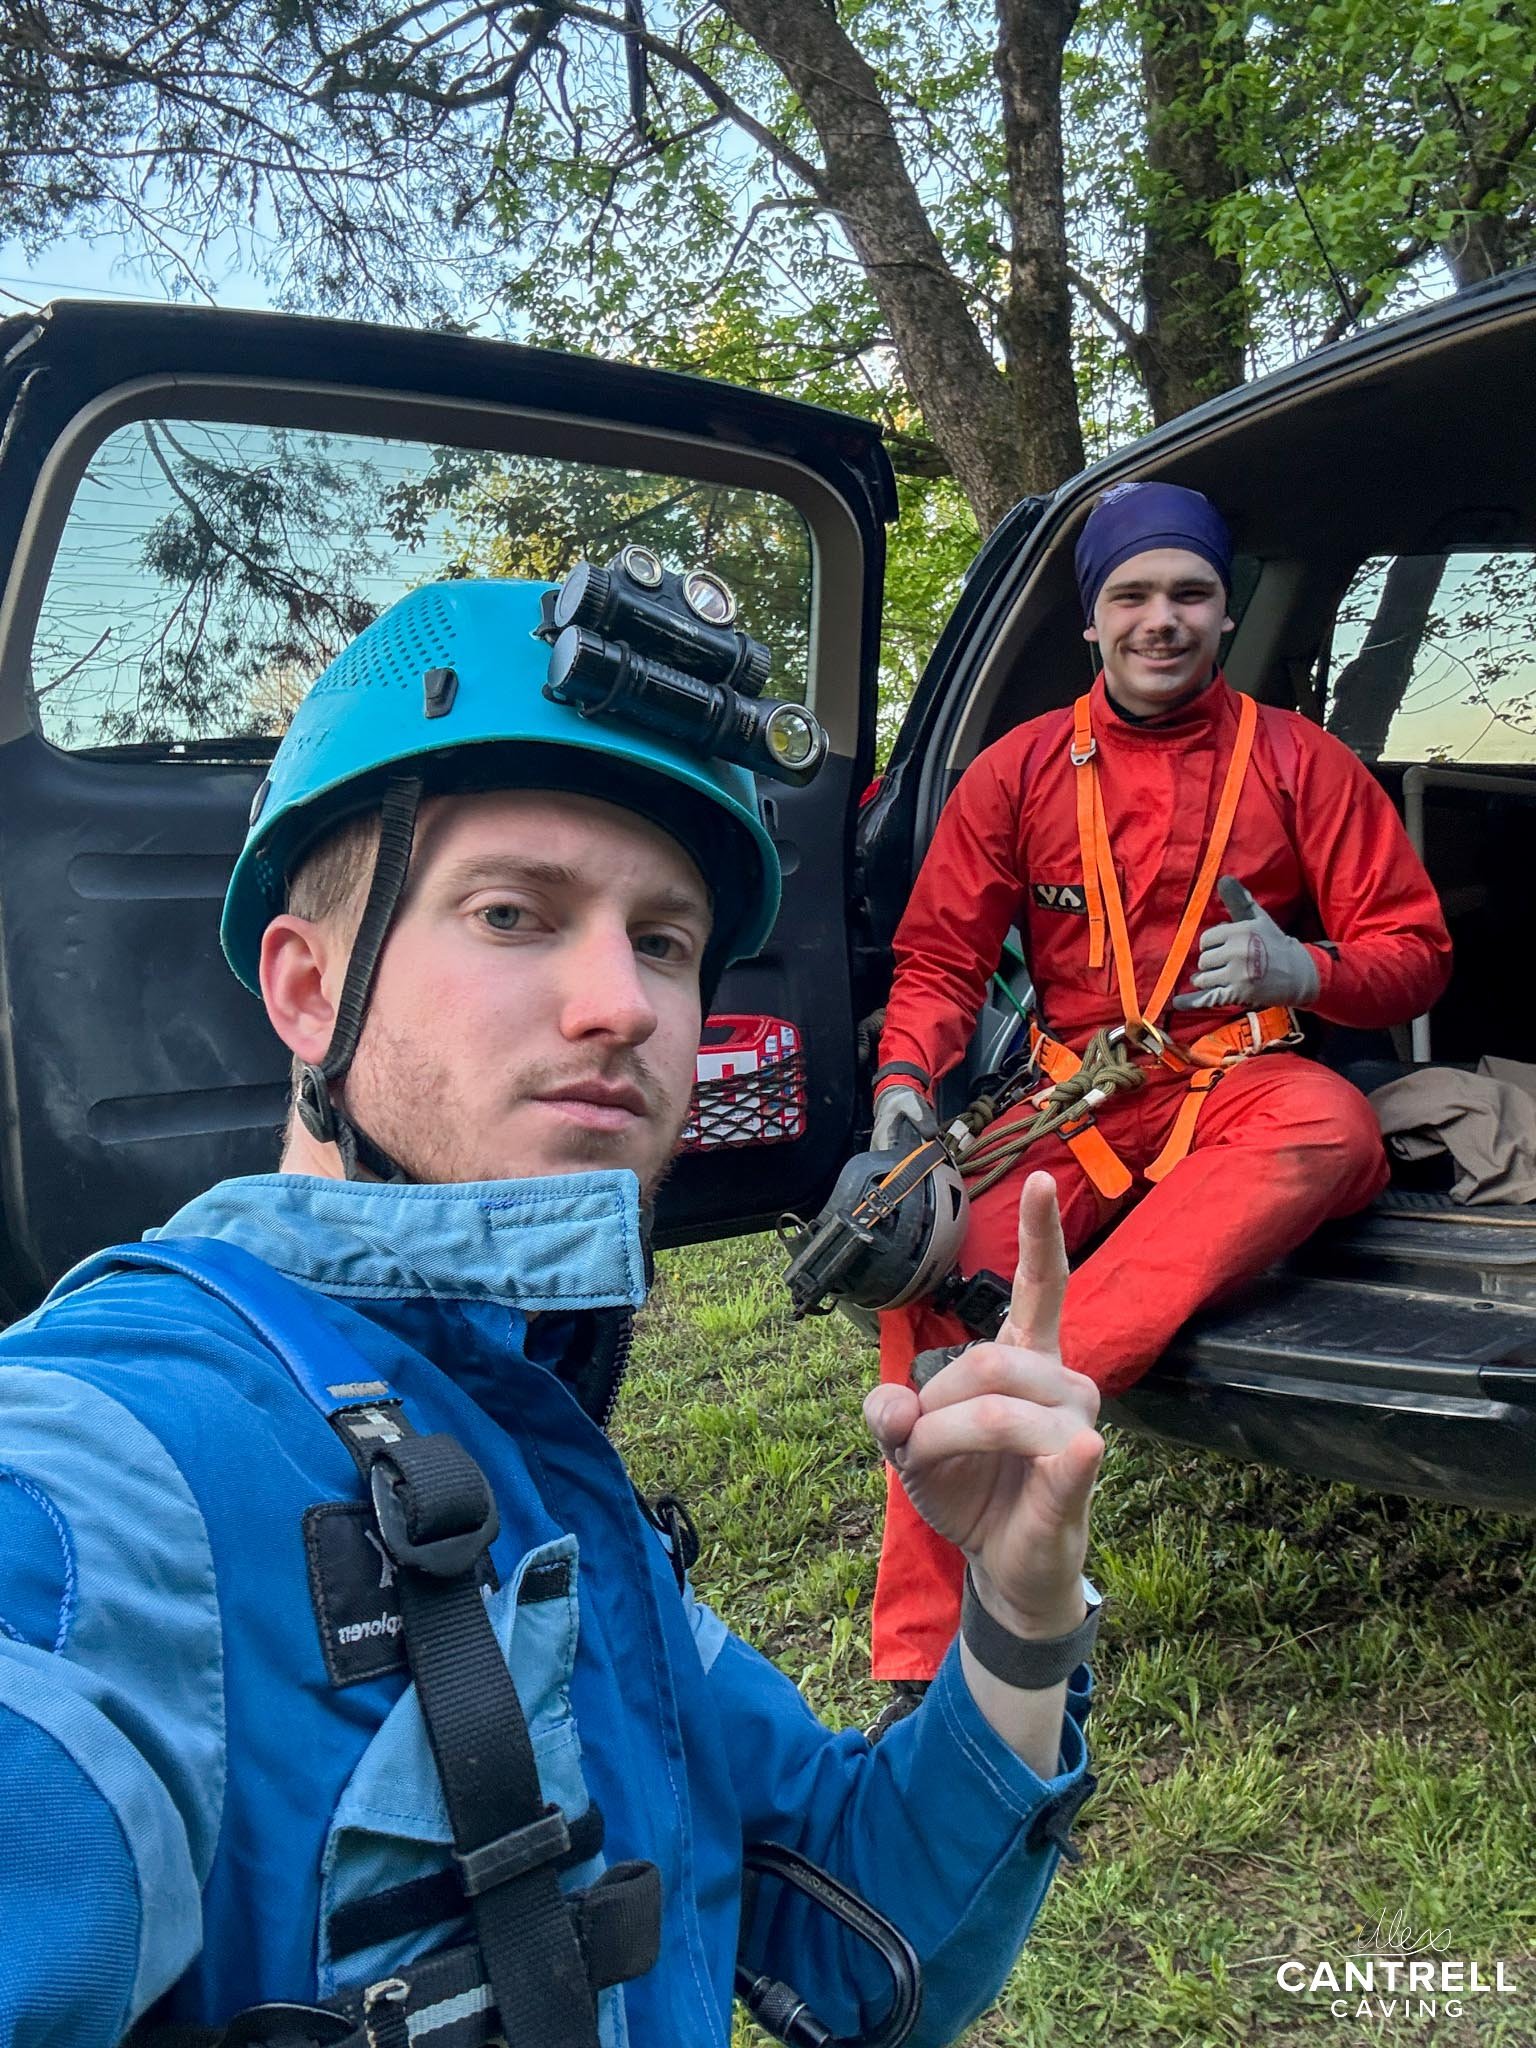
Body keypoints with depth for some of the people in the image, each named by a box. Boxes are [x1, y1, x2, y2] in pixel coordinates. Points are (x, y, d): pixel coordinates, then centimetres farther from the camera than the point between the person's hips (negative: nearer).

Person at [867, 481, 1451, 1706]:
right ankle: (924, 1674, -23)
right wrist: (905, 1079, -13)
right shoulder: (1019, 770, 8)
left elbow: (1416, 948, 8)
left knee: (1333, 1127, -37)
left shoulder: (1300, 762, 6)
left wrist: (1302, 972, -15)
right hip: (1073, 1101, 1)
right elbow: (941, 955, 7)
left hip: (1244, 1095, 0)